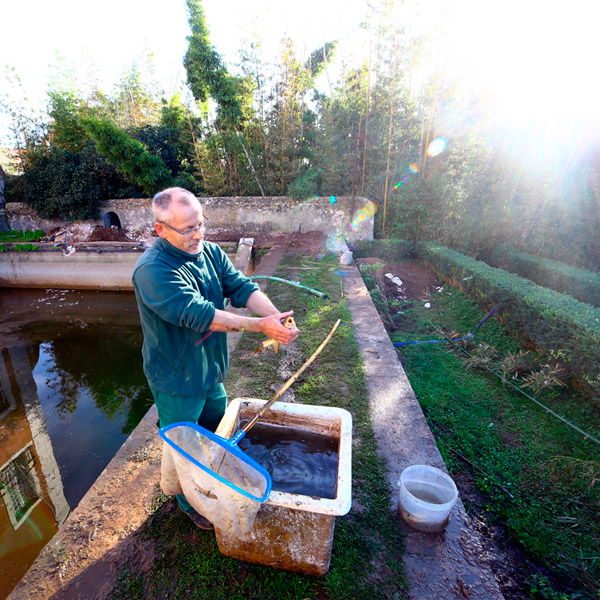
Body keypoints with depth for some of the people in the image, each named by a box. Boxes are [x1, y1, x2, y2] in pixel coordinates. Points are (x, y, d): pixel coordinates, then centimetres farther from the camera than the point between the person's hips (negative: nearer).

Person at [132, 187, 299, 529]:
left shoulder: (210, 252, -5)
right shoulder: (152, 270, -28)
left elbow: (242, 287, -13)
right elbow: (199, 315, -37)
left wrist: (277, 316, -31)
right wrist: (261, 326, -38)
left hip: (212, 370, 7)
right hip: (176, 380, -7)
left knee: (218, 435, 29)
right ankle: (191, 504, 48)